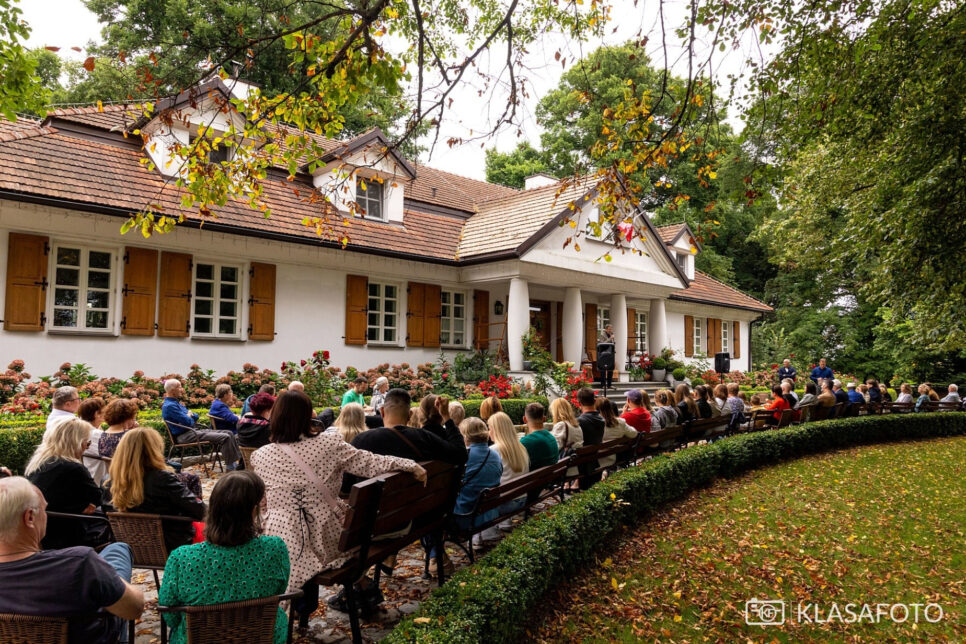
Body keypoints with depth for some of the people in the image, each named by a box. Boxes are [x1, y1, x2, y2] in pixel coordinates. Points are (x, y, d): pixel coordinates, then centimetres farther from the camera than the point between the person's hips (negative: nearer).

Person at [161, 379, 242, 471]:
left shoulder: (176, 403, 19)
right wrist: (189, 417, 1)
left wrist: (190, 415, -2)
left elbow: (195, 416, 19)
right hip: (184, 436, -10)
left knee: (229, 433, 2)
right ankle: (230, 467, -15)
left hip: (192, 431, 10)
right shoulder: (169, 406, -14)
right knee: (225, 437, -21)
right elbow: (187, 422, -20)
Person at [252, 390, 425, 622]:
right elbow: (369, 463, -9)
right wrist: (410, 465, -2)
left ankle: (303, 607, 34)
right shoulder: (329, 444, -9)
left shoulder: (260, 456, -5)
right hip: (327, 540, 0)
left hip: (287, 546, 0)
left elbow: (263, 497, 11)